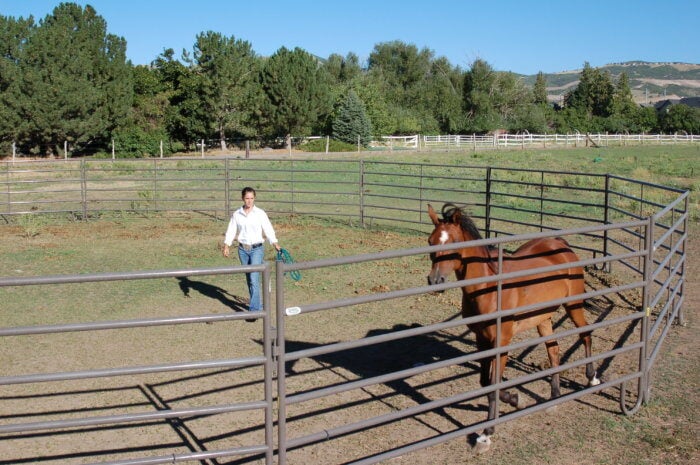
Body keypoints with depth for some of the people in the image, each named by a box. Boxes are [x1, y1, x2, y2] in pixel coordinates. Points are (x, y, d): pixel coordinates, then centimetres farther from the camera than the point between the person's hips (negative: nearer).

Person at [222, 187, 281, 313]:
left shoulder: (260, 213, -3)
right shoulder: (236, 214, 4)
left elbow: (268, 229, -7)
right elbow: (231, 231, 3)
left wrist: (275, 244, -19)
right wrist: (226, 246, -10)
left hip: (257, 249, -3)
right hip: (243, 249, 3)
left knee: (254, 279, -13)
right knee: (249, 279, 12)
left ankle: (254, 309, -12)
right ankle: (258, 304, 28)